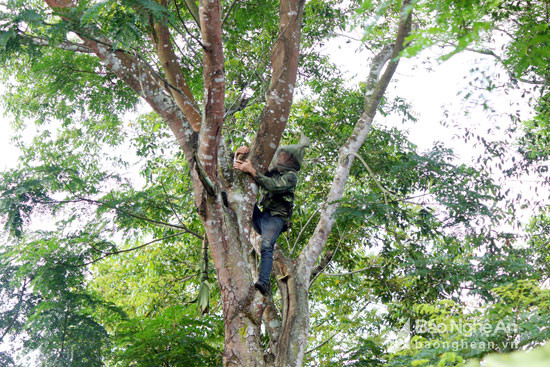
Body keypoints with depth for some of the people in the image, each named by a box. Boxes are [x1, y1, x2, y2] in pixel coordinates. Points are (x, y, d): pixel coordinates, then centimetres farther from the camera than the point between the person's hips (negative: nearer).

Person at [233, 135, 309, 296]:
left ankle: (263, 283, -43)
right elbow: (239, 169, 20)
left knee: (266, 246, -30)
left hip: (275, 218, -6)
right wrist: (239, 156, -3)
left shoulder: (290, 175, 1)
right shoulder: (267, 170, 21)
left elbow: (273, 186, -20)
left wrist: (252, 171, -28)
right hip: (259, 215, 6)